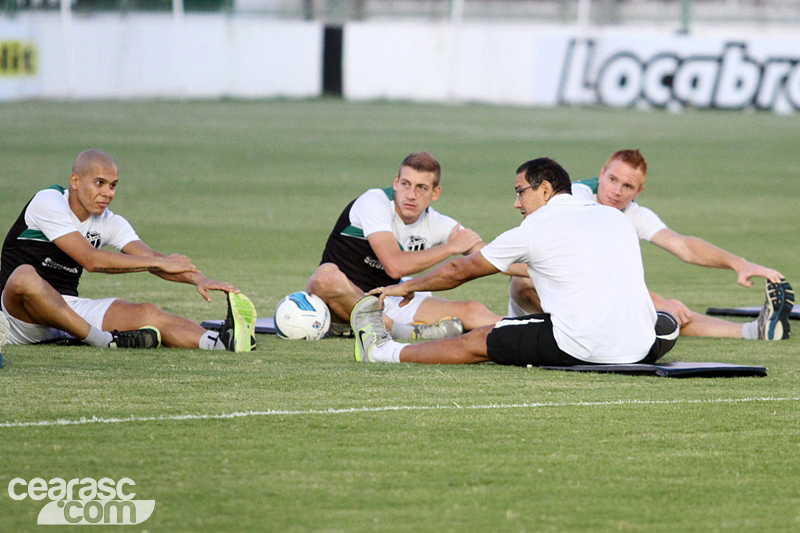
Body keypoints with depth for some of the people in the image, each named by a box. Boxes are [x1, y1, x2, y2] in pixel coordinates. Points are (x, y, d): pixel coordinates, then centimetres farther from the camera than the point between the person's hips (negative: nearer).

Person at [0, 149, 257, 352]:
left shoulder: (110, 223, 10)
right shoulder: (48, 202, -12)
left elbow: (150, 257, -2)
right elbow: (90, 259, -20)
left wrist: (198, 279, -22)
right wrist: (160, 262, -18)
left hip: (69, 313, 6)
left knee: (146, 313, -20)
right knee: (25, 276, -41)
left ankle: (222, 341, -45)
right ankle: (103, 340, -39)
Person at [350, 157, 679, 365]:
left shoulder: (534, 229, 4)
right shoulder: (616, 218, 18)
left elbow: (460, 270, 17)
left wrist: (407, 287, 33)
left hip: (578, 349, -4)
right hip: (637, 348, 4)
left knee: (477, 341, 12)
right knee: (668, 325, 39)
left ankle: (383, 350, 25)